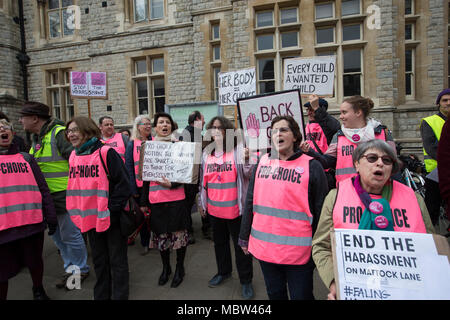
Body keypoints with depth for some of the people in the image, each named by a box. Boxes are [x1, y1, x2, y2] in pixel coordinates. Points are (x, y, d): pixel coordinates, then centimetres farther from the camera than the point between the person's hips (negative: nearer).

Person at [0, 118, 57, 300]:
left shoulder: (26, 158, 9)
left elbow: (43, 189, 8)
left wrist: (51, 216, 3)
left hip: (32, 223, 1)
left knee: (35, 261, 15)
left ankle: (38, 290, 38)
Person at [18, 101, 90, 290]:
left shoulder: (59, 134, -16)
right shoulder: (36, 138, 14)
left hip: (65, 196, -9)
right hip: (47, 197, 10)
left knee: (70, 235, 1)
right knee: (57, 235, 18)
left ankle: (81, 268, 21)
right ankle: (70, 268, 34)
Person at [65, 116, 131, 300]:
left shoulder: (106, 152, -13)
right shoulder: (74, 156, 8)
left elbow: (123, 183, -15)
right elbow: (73, 185, 17)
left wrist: (112, 210, -16)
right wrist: (78, 212, 9)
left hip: (111, 217, -6)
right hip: (89, 219, 7)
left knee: (117, 260, 7)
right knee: (99, 260, 20)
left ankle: (119, 296, 22)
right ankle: (101, 295, 35)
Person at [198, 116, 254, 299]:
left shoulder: (237, 150, -8)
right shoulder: (206, 153, 7)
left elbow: (248, 175, -12)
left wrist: (247, 160, -31)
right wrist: (201, 202, 17)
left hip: (234, 208, -5)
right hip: (214, 209, 5)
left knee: (240, 244, 6)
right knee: (219, 242, 21)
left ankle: (246, 280, 22)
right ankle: (223, 271, 42)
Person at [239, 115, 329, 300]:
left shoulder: (311, 166, -6)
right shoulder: (262, 162, 6)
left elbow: (320, 210, -5)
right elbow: (250, 202, 10)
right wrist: (244, 237, 13)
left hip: (298, 251, -4)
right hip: (264, 248, 4)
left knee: (301, 296, 12)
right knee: (274, 294, 22)